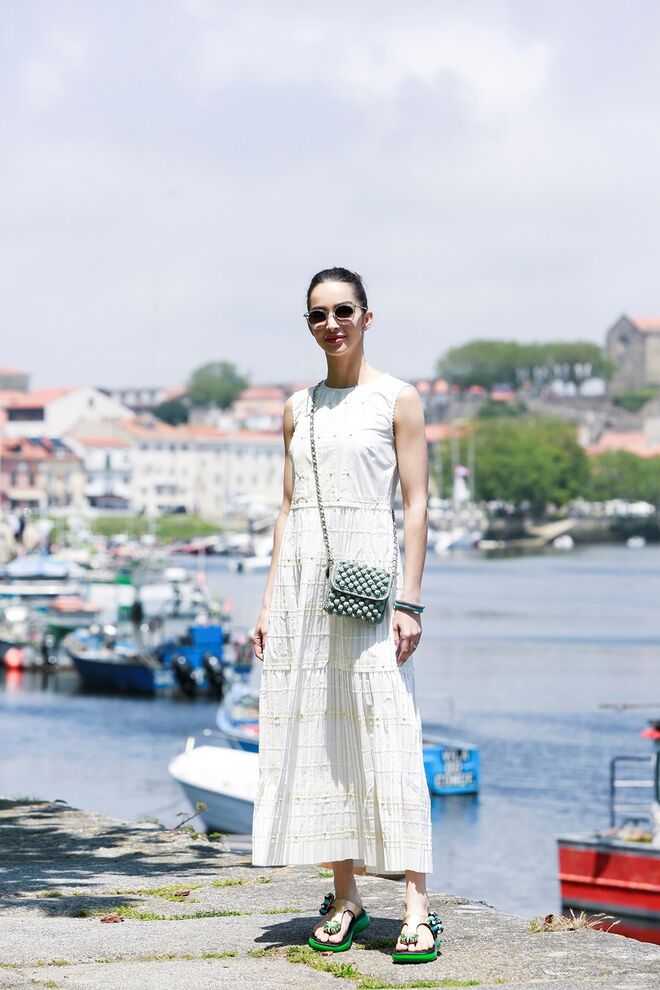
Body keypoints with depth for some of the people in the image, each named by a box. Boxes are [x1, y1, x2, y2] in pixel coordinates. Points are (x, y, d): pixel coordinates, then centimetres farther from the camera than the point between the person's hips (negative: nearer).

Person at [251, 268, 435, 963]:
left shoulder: (396, 399, 1)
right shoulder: (299, 408, 14)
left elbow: (416, 504, -3)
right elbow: (288, 507, 16)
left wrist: (409, 600, -11)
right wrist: (269, 601, 10)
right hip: (302, 580, 5)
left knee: (386, 739, -10)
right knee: (315, 738, 3)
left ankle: (417, 905, -10)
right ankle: (344, 897, 11)